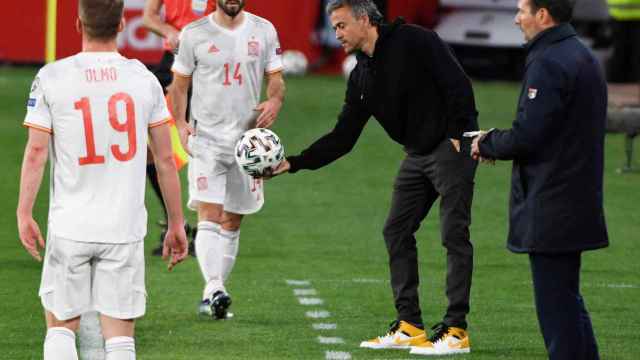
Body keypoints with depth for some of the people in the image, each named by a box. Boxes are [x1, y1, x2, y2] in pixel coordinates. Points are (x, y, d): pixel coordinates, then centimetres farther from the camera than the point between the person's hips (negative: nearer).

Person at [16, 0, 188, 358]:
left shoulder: (51, 78, -3)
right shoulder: (144, 79, 1)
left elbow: (36, 153, -6)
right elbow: (165, 159, 4)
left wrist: (24, 214, 1)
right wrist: (177, 224, 11)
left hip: (69, 227, -1)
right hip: (125, 227, 1)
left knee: (61, 327, 12)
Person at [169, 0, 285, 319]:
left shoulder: (264, 31, 6)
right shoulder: (194, 34, 0)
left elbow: (276, 79, 11)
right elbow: (179, 85, 6)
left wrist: (275, 101, -12)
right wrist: (180, 124, -8)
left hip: (248, 137, 3)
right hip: (207, 138, -3)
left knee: (232, 222, 8)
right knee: (209, 215, -18)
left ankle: (211, 297, 16)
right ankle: (214, 288, -30)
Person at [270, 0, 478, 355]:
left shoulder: (413, 42, -11)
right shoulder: (362, 77, 11)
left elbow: (457, 83, -16)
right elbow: (342, 138, 12)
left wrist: (459, 134, -21)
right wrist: (293, 163, 5)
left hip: (452, 147, -9)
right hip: (417, 156, 9)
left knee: (453, 234, -8)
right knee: (397, 232, 7)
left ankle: (455, 330, -6)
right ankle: (409, 327, 12)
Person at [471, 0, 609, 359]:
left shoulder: (548, 64, -17)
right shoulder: (582, 56, 14)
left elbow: (526, 137, -22)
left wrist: (487, 144, -3)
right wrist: (498, 143, 12)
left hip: (550, 208, -10)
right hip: (580, 204, 10)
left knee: (556, 303, -5)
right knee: (568, 298, 18)